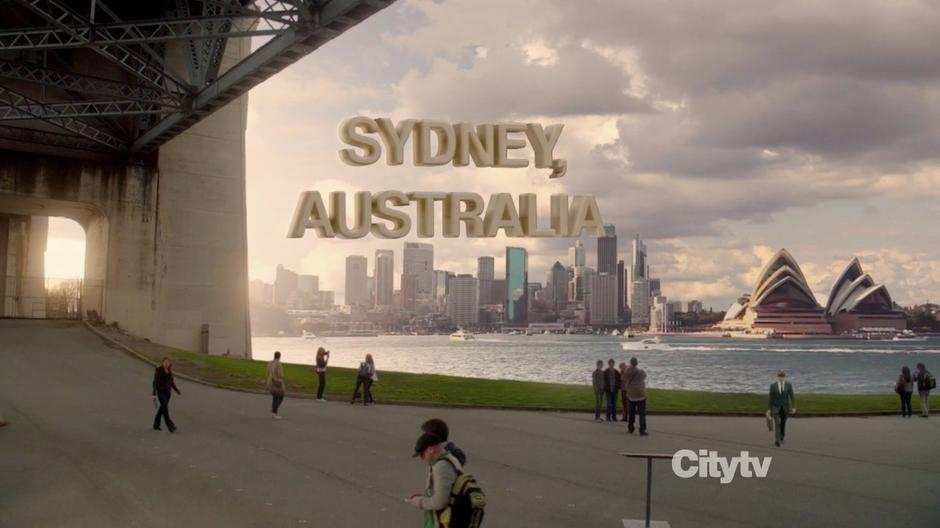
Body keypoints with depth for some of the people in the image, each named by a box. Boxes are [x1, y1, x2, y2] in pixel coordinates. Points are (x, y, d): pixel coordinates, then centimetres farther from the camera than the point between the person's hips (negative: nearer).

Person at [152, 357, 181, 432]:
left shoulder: (169, 371, 5)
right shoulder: (158, 370, -13)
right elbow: (155, 382, -16)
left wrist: (177, 391, 11)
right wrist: (154, 394, -21)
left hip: (168, 391, 6)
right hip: (161, 391, -6)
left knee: (163, 407, 12)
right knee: (165, 407, -14)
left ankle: (156, 425, 25)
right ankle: (170, 426, -17)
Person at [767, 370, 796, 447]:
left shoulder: (788, 385, -7)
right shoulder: (773, 385, -10)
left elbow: (792, 396, -3)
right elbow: (770, 397, -6)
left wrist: (794, 407, -9)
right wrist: (768, 409, -6)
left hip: (785, 407, 2)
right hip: (776, 407, -2)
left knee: (783, 423, 16)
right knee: (777, 423, -16)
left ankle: (781, 438, 39)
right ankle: (777, 440, -24)